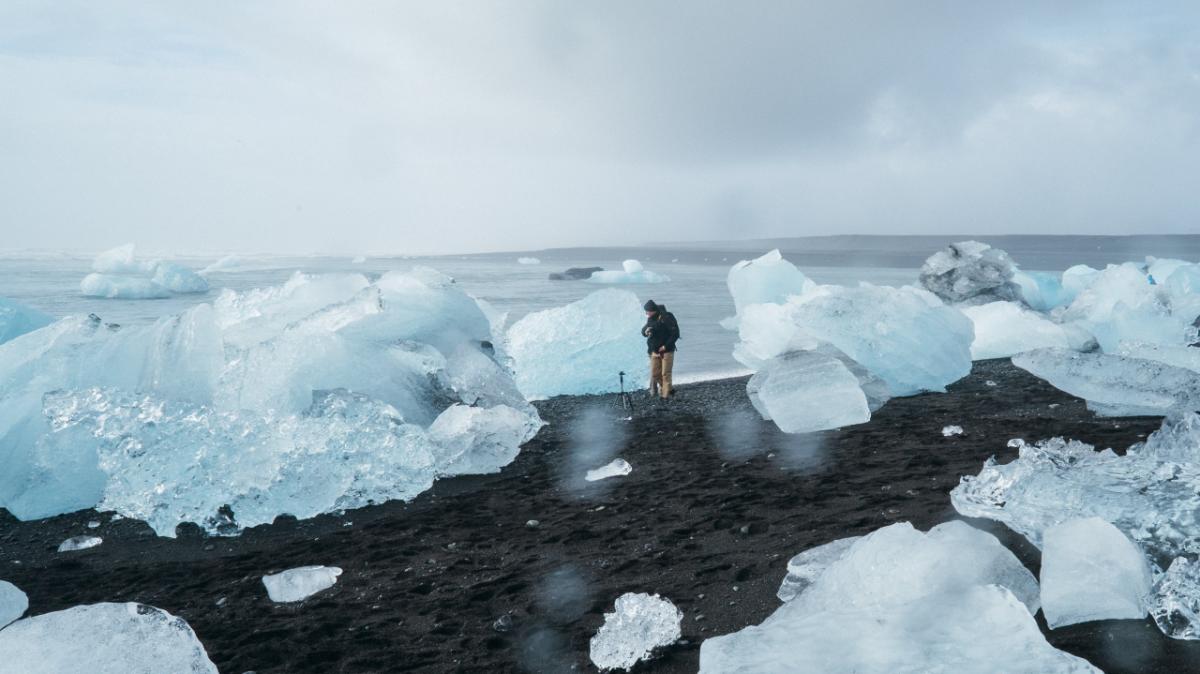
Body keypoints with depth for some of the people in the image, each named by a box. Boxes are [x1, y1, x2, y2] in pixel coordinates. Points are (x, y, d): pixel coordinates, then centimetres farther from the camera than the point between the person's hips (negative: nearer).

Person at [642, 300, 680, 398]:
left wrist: (666, 346, -17)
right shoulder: (650, 319, 6)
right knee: (655, 374, 5)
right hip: (654, 351, 6)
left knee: (665, 373, -3)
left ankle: (666, 395, 4)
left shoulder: (667, 317, -13)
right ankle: (663, 388, 26)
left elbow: (675, 333, -14)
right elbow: (643, 330, 16)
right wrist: (645, 331, -10)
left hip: (667, 350, -6)